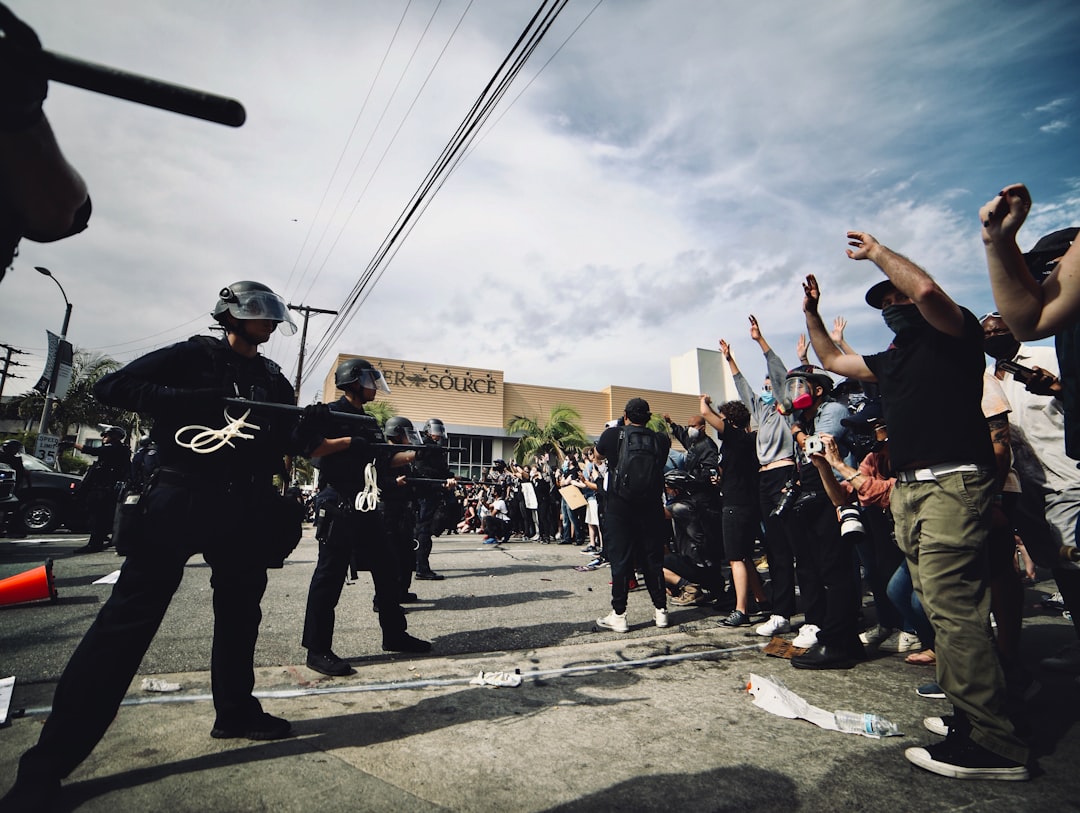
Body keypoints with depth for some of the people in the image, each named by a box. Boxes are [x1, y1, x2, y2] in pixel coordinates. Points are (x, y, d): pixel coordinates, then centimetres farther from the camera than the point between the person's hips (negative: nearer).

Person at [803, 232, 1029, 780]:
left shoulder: (955, 333, 1)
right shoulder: (890, 359, 24)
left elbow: (926, 289, -19)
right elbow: (831, 360, 35)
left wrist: (875, 251, -5)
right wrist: (811, 314, 30)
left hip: (952, 483, -9)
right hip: (906, 490, 9)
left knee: (952, 610, -13)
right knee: (940, 610, 8)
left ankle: (992, 745, -7)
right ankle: (970, 715, 16)